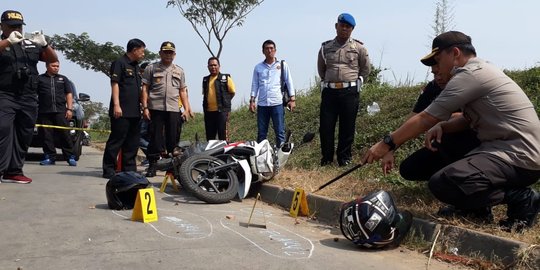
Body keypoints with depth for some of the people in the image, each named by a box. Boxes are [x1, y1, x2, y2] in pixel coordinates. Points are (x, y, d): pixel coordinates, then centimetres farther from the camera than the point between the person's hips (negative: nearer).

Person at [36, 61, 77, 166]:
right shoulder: (40, 79, 13)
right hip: (44, 112, 0)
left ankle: (70, 157, -2)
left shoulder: (63, 79, 18)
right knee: (47, 136, -1)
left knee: (65, 134, -4)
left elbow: (69, 94, 14)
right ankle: (50, 157, 5)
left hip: (60, 111, 0)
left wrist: (69, 109, 2)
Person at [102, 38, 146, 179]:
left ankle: (129, 169, 16)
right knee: (116, 140, -5)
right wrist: (116, 105, -20)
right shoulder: (119, 63, -4)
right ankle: (109, 169, 1)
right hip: (121, 111, -8)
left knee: (132, 143, 9)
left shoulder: (136, 66, 21)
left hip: (134, 112, 8)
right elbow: (114, 84, -12)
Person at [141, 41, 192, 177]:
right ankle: (152, 165, 8)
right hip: (155, 108, -2)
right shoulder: (151, 68, 7)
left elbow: (183, 91, 17)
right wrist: (145, 107, -6)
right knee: (155, 138, 0)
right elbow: (145, 89, 3)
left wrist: (186, 109, 8)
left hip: (173, 110, 3)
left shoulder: (179, 71, 17)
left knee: (173, 139, 4)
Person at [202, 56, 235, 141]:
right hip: (208, 111, 5)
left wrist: (224, 102, -3)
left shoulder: (225, 78, 1)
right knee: (209, 136, 10)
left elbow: (232, 92, 3)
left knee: (223, 135, -7)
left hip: (222, 111, -5)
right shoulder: (205, 80, 15)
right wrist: (205, 107, 13)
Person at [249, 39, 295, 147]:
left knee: (280, 132, -3)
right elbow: (255, 85, 13)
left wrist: (292, 99, 0)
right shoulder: (258, 67, 13)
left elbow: (289, 82, 7)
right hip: (262, 104, 2)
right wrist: (252, 100, 3)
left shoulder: (283, 65, 9)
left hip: (277, 103, -2)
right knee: (261, 133, 5)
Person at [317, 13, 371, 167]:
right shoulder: (325, 47, 9)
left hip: (350, 92, -1)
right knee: (326, 126, 1)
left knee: (347, 127, 3)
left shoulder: (359, 48, 4)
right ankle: (326, 158, 13)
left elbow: (366, 69, 13)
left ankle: (344, 157, 14)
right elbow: (321, 69, 22)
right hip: (329, 91, 2)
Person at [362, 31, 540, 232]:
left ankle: (521, 198, -9)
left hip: (519, 157, -11)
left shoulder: (471, 74, -15)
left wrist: (387, 144, -7)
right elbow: (467, 120, 22)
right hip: (512, 149, 11)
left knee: (442, 184, -26)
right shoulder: (480, 72, 16)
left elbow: (425, 120, -14)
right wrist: (441, 126, 3)